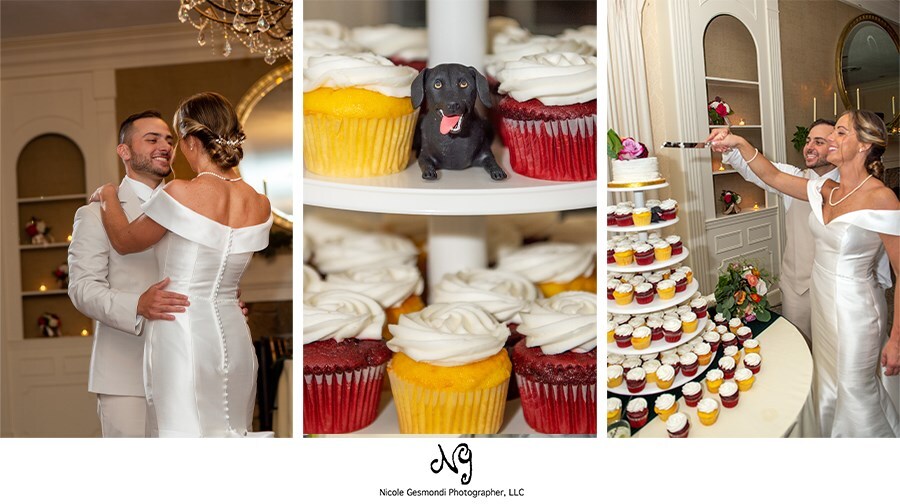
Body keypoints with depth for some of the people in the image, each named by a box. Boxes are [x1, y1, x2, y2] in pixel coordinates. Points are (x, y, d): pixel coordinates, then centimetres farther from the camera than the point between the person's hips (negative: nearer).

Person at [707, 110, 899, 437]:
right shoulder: (826, 190, 1)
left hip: (855, 309, -7)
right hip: (821, 300, 7)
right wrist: (740, 144, -4)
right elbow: (773, 176, 11)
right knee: (828, 390, 20)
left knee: (855, 395, 7)